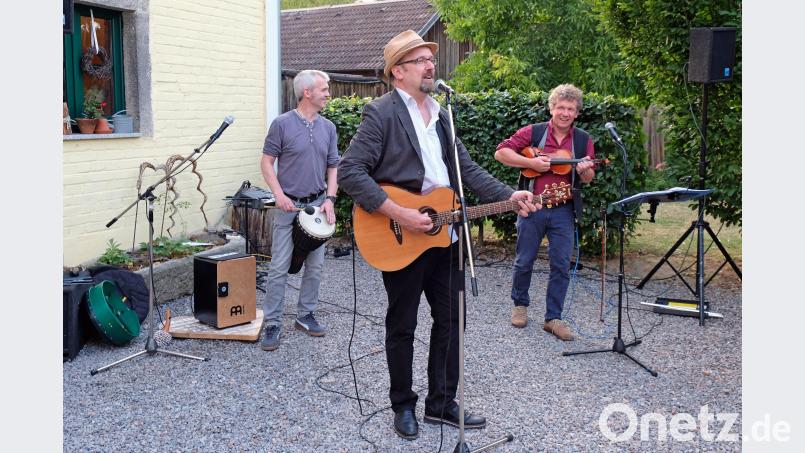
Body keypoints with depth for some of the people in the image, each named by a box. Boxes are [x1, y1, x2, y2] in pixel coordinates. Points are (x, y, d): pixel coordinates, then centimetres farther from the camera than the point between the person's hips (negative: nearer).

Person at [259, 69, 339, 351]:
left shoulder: (328, 127, 8)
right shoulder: (282, 124, -5)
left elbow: (333, 167, 11)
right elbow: (267, 162, -4)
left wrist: (330, 198, -1)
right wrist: (279, 195, -14)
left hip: (318, 205, 5)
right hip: (288, 206, -5)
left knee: (315, 266, 10)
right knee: (279, 267, -3)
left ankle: (306, 315, 25)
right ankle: (272, 324, 5)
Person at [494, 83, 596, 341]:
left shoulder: (583, 140, 7)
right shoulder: (533, 133, -1)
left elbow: (588, 179, 8)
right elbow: (501, 152, -6)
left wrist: (585, 170, -17)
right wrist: (531, 162, -16)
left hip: (564, 211, 2)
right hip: (532, 206, -2)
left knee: (561, 265, 2)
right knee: (524, 261, 8)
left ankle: (553, 318, 13)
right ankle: (520, 304, 30)